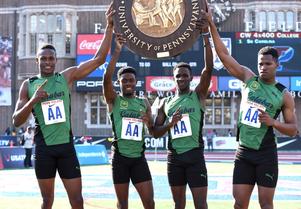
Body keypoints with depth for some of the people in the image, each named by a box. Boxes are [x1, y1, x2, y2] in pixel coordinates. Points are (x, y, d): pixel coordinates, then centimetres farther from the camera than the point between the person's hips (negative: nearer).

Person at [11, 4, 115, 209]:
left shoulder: (67, 77, 2)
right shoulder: (28, 85, 2)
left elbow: (99, 59, -4)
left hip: (66, 146, 0)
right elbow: (16, 121, -1)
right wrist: (33, 101, -17)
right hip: (44, 148, 0)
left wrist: (109, 26, -11)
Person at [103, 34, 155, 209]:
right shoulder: (114, 99, 0)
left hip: (139, 157, 3)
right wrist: (117, 51, -27)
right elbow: (107, 78, -19)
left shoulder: (144, 103, 10)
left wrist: (149, 121, -15)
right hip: (120, 157, -2)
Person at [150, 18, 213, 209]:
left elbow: (209, 68, -13)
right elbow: (155, 133, 10)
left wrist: (206, 35, -22)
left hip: (195, 155, -4)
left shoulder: (198, 95, 1)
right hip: (174, 157, 4)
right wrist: (170, 123, -11)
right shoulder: (166, 103, 11)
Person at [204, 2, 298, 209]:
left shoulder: (284, 95, -1)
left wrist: (273, 122, -16)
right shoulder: (249, 79, 3)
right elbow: (224, 55, -1)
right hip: (244, 152, 2)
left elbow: (293, 129, 3)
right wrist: (211, 24, -7)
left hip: (266, 153, -2)